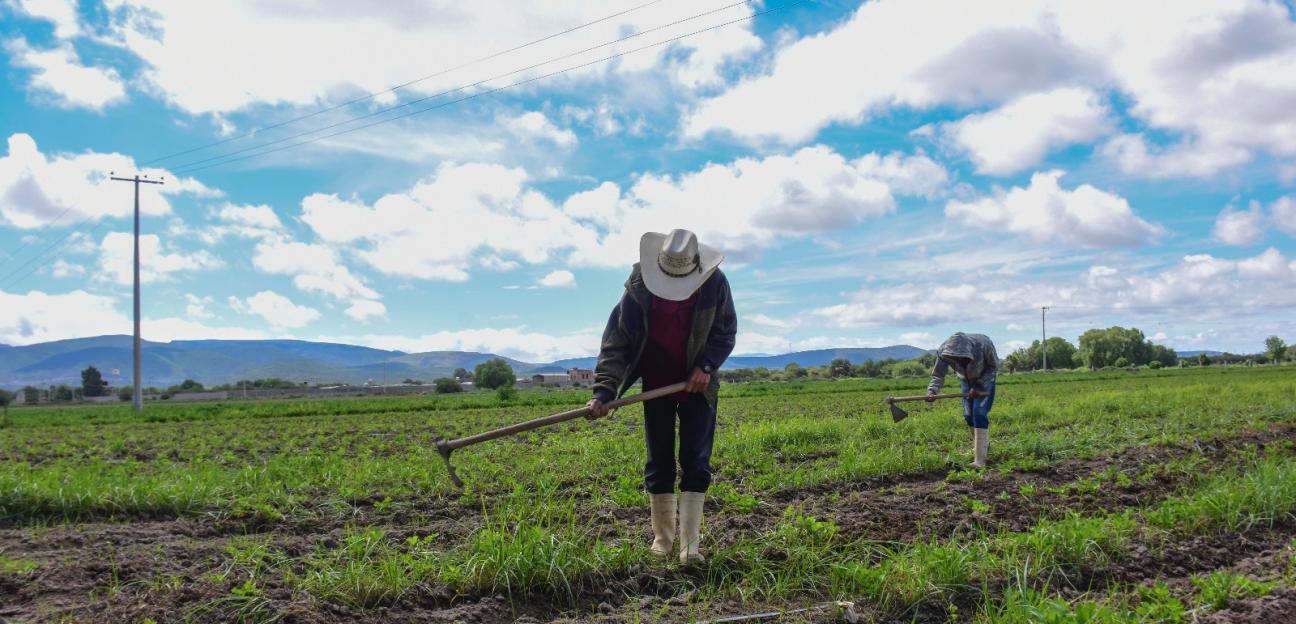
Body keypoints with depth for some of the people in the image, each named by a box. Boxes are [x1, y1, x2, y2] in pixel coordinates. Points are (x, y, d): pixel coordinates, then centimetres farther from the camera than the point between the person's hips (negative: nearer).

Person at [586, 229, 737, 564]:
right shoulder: (639, 285, -19)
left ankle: (690, 543, 1)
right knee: (659, 463, 6)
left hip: (697, 384, 0)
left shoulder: (715, 284, -17)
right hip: (656, 385, 0)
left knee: (696, 462, -4)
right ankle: (662, 537, 20)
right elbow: (616, 341, -19)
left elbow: (726, 332, -4)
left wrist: (706, 365, -20)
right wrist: (604, 389, -28)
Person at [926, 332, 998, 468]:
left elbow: (994, 367, -19)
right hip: (967, 381, 4)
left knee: (979, 414, -16)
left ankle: (980, 460, -16)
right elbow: (938, 375, -22)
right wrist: (932, 391, -42)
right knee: (968, 415, 5)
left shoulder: (983, 344, -37)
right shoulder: (944, 350, -30)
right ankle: (983, 446, 32)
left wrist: (979, 386, -26)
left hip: (985, 379, -4)